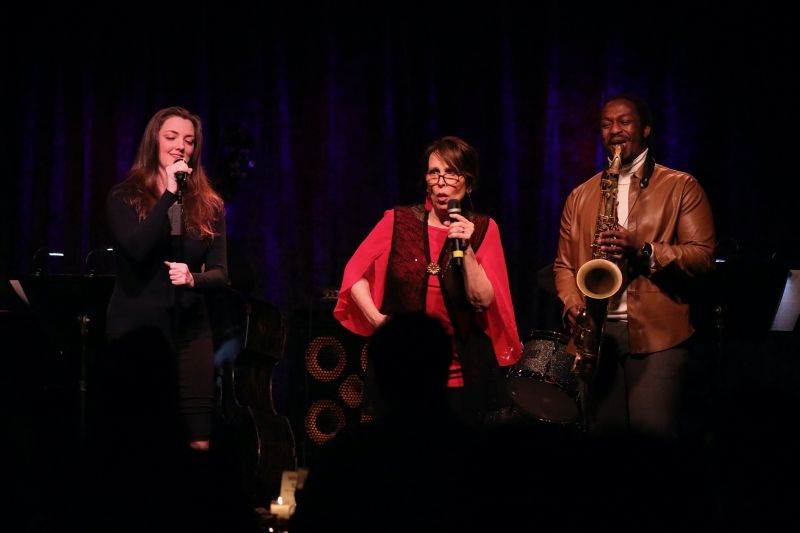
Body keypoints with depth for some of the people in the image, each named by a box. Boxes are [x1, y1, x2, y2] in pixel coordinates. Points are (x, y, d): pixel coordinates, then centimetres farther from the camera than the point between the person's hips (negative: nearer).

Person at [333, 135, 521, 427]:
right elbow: (355, 272, 5)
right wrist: (376, 318, -7)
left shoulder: (482, 229, -1)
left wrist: (467, 248, -19)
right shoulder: (399, 220, -1)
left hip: (463, 377, 0)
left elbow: (483, 300, -8)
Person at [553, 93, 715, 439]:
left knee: (652, 435, -12)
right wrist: (572, 305, -4)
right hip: (597, 333, 4)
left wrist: (645, 251, -18)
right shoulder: (580, 197, 17)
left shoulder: (682, 187, 5)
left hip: (658, 335, -4)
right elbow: (564, 264, 17)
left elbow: (703, 256, -3)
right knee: (602, 436, 4)